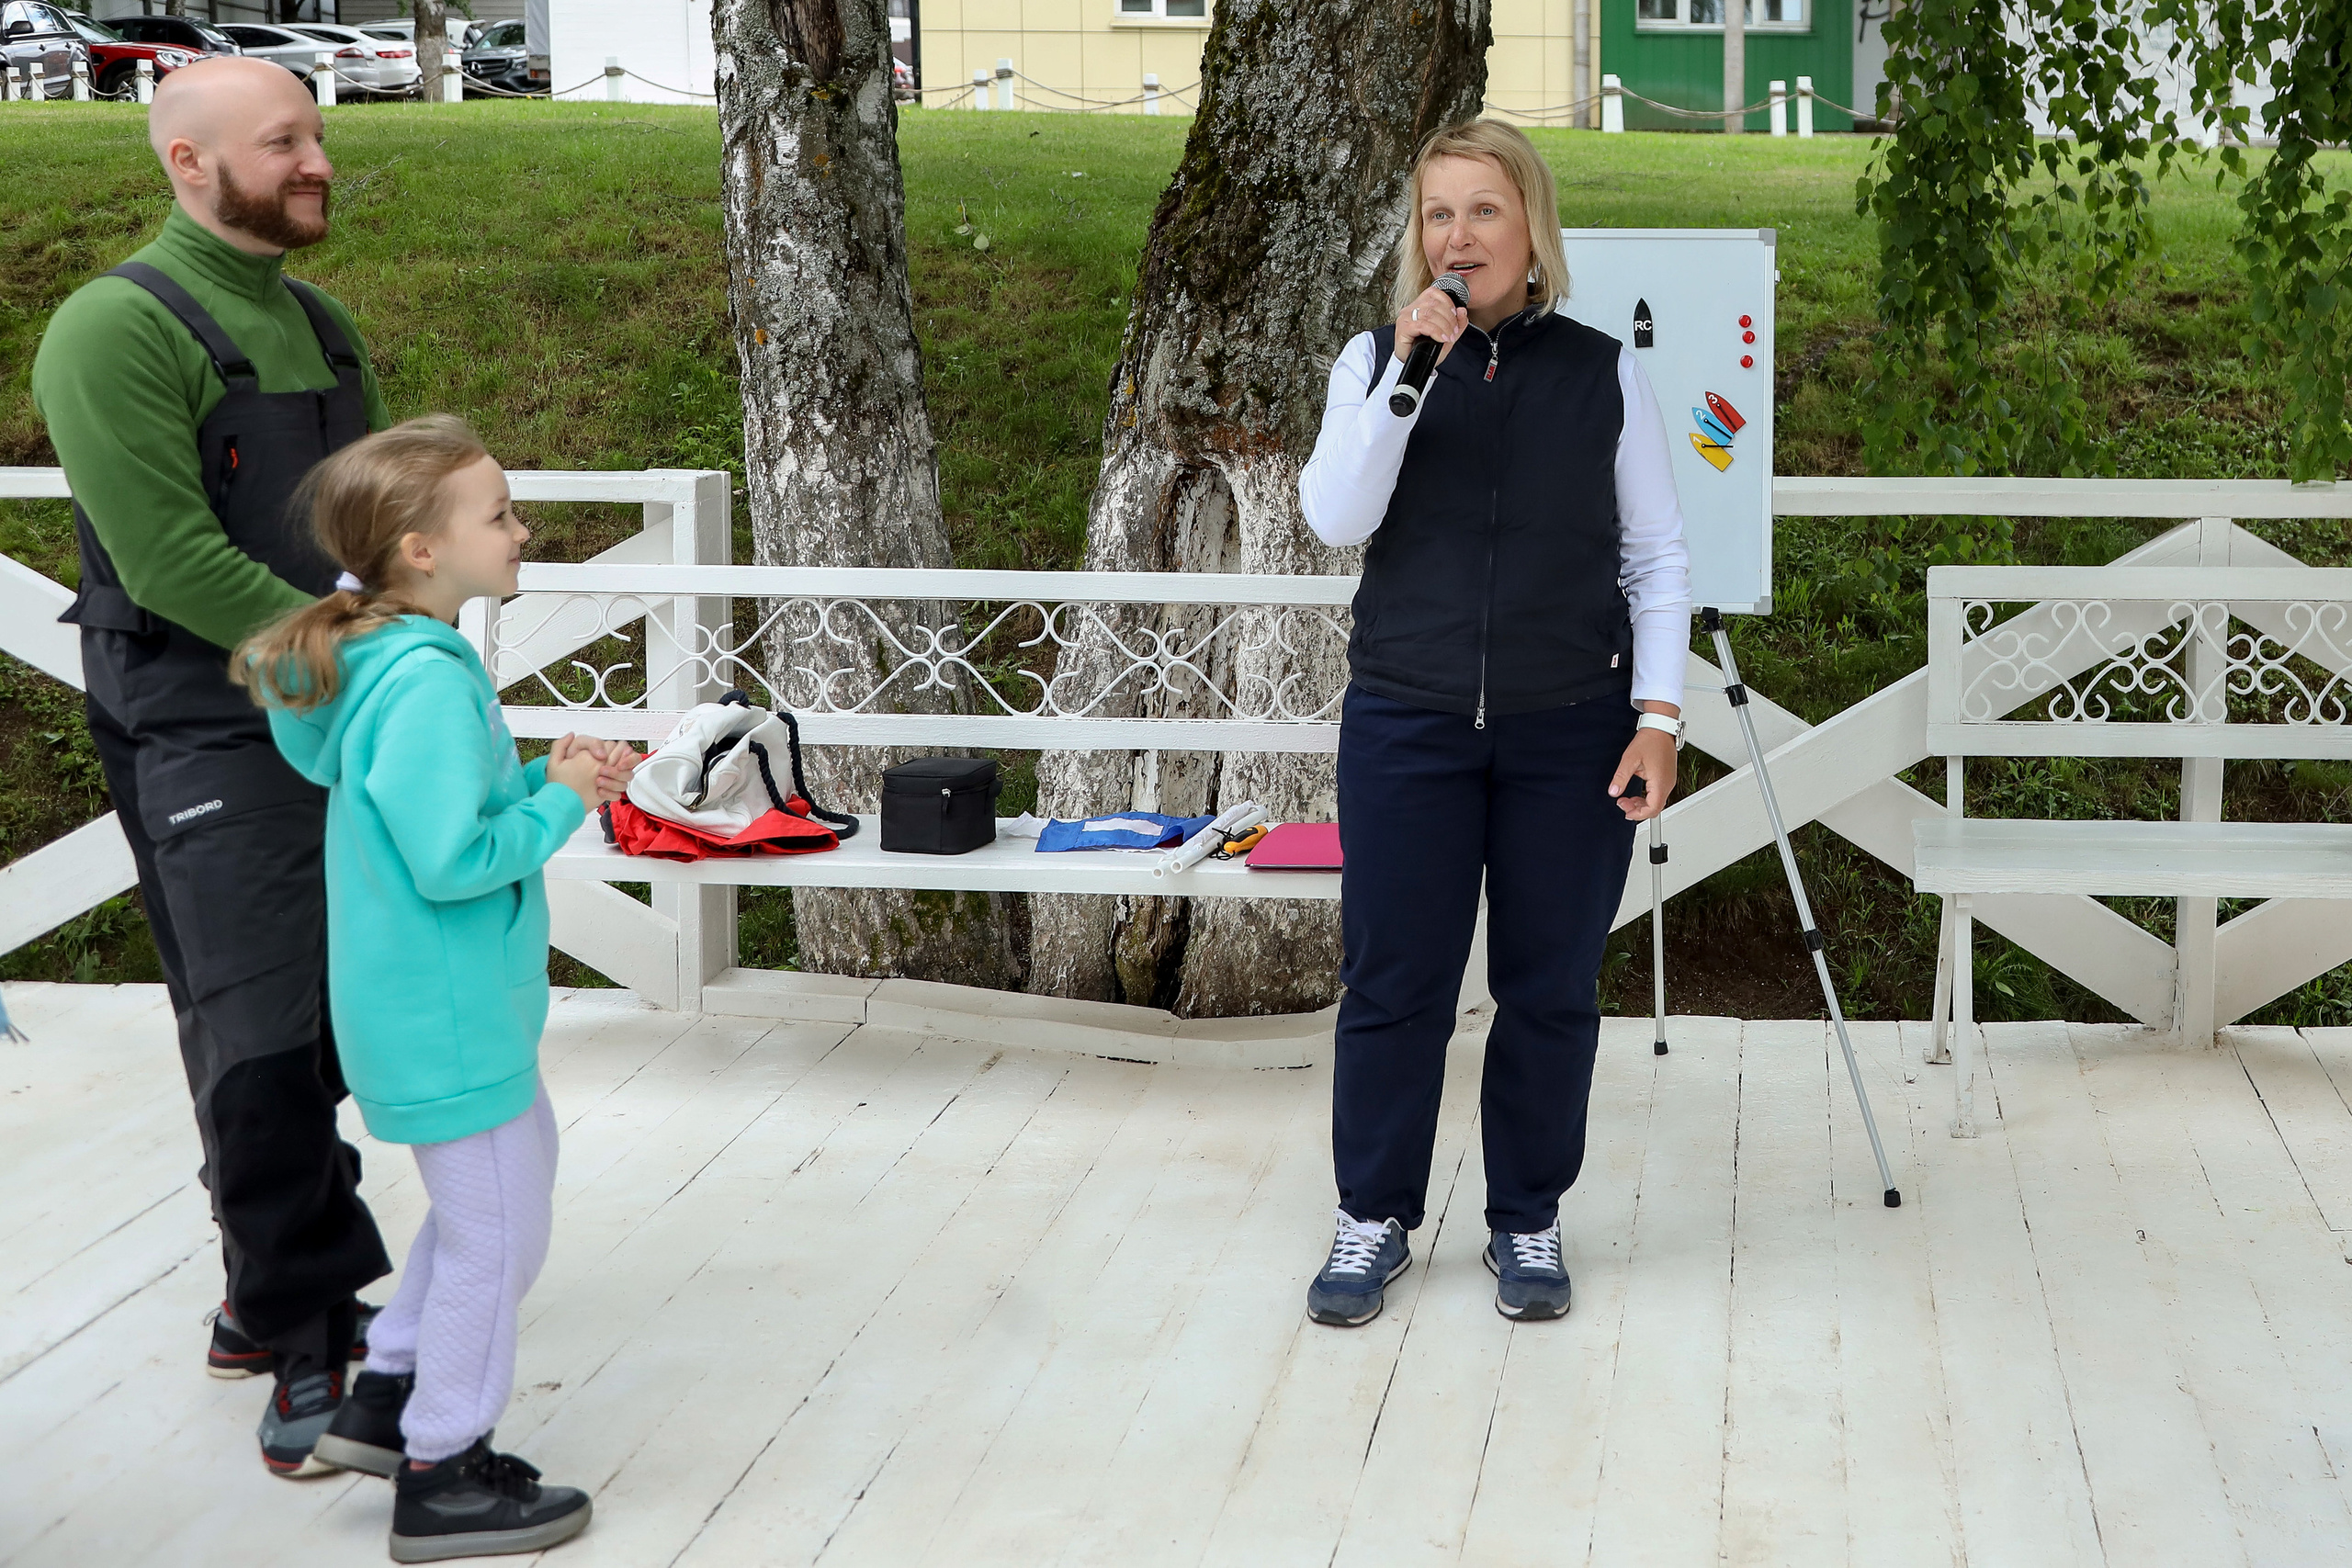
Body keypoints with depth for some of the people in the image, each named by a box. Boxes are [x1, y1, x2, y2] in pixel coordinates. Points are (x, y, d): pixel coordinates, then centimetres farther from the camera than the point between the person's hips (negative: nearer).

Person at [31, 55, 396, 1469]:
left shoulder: (324, 327, 13)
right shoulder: (119, 330, -12)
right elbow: (171, 561, -19)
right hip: (210, 744, -7)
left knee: (328, 1033, 12)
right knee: (258, 1049, -4)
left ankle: (274, 1297, 26)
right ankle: (311, 1346, 5)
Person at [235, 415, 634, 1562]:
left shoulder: (381, 660, 5)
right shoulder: (428, 682, -26)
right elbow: (452, 862, -28)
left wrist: (544, 779, 4)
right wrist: (560, 805, -15)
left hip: (421, 1002, 10)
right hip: (447, 1016, -10)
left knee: (501, 1184, 25)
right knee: (494, 1233, 4)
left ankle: (385, 1396, 33)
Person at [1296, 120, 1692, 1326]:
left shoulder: (1602, 372, 3)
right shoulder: (1377, 360, 4)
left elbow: (1656, 556, 5)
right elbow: (1337, 519, -10)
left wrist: (1657, 714, -4)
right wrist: (1410, 368, -17)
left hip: (1569, 730, 0)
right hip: (1407, 725, 0)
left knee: (1550, 986, 7)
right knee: (1393, 979, 4)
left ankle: (1528, 1222, 22)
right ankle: (1373, 1218, 19)